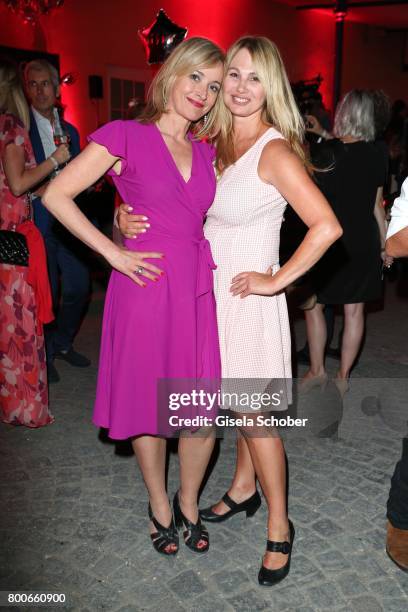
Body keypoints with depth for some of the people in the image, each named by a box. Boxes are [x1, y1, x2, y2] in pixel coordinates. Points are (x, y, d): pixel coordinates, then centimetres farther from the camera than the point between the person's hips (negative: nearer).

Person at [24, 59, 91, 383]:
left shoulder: (70, 131, 15)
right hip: (37, 223, -5)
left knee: (78, 287, 8)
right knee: (45, 293, 1)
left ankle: (62, 342, 31)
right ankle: (44, 354, 22)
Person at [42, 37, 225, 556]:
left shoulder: (206, 152, 12)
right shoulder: (127, 136, -4)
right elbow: (56, 196, -7)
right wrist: (114, 253, -9)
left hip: (198, 292, 5)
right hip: (145, 289, -4)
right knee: (149, 410, 10)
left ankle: (188, 502, 34)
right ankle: (159, 507, 34)